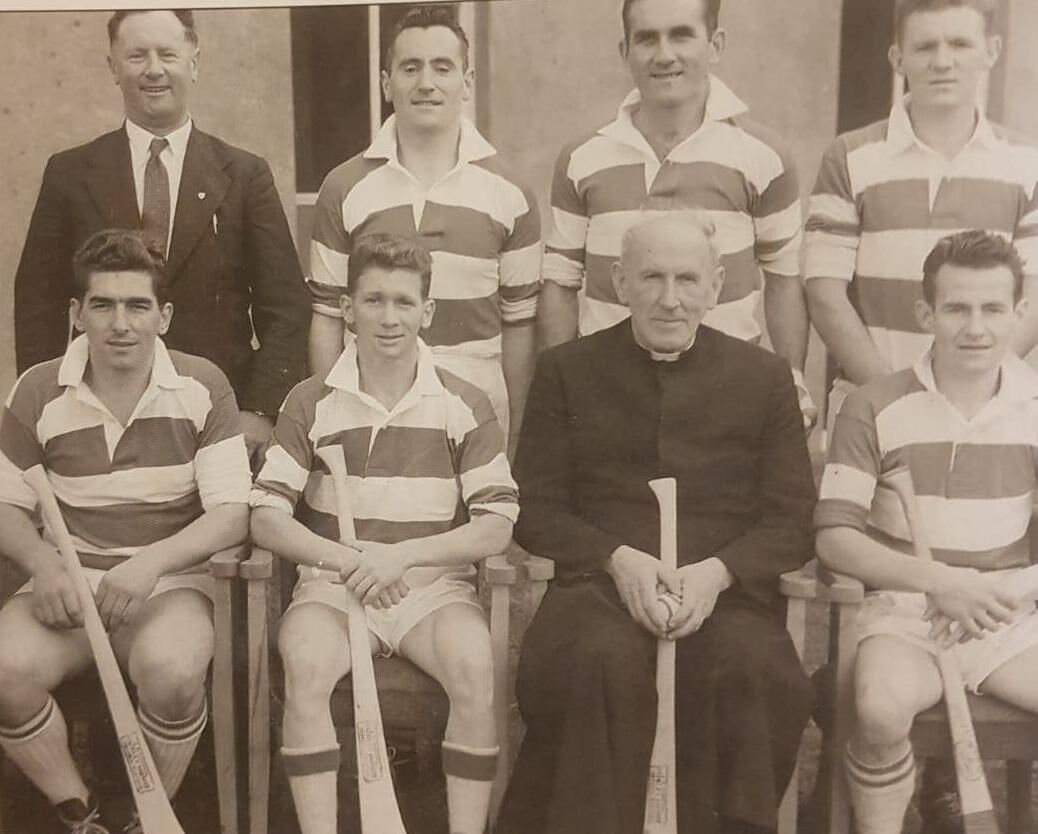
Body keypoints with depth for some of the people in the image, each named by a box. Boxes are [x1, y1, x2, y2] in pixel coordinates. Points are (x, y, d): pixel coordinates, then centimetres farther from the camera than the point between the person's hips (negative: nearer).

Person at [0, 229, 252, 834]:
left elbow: (233, 514, -7)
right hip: (70, 580, 2)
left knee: (170, 668, -35)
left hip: (173, 579, -2)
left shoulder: (202, 387, -4)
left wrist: (152, 561, -24)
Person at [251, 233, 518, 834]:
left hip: (436, 585, 0)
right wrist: (348, 560, -17)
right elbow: (267, 518, 0)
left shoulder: (466, 406, 3)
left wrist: (403, 554, -15)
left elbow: (497, 526, -1)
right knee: (305, 665, -30)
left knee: (475, 665, -29)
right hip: (334, 585, 0)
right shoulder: (312, 403, 5)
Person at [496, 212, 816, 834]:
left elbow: (793, 520, 9)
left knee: (756, 669, -32)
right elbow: (536, 509, 7)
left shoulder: (764, 376, 14)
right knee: (601, 661, -34)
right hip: (600, 584, 0)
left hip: (726, 592, 1)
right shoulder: (566, 371, 13)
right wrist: (618, 559, -11)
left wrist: (717, 571, -10)